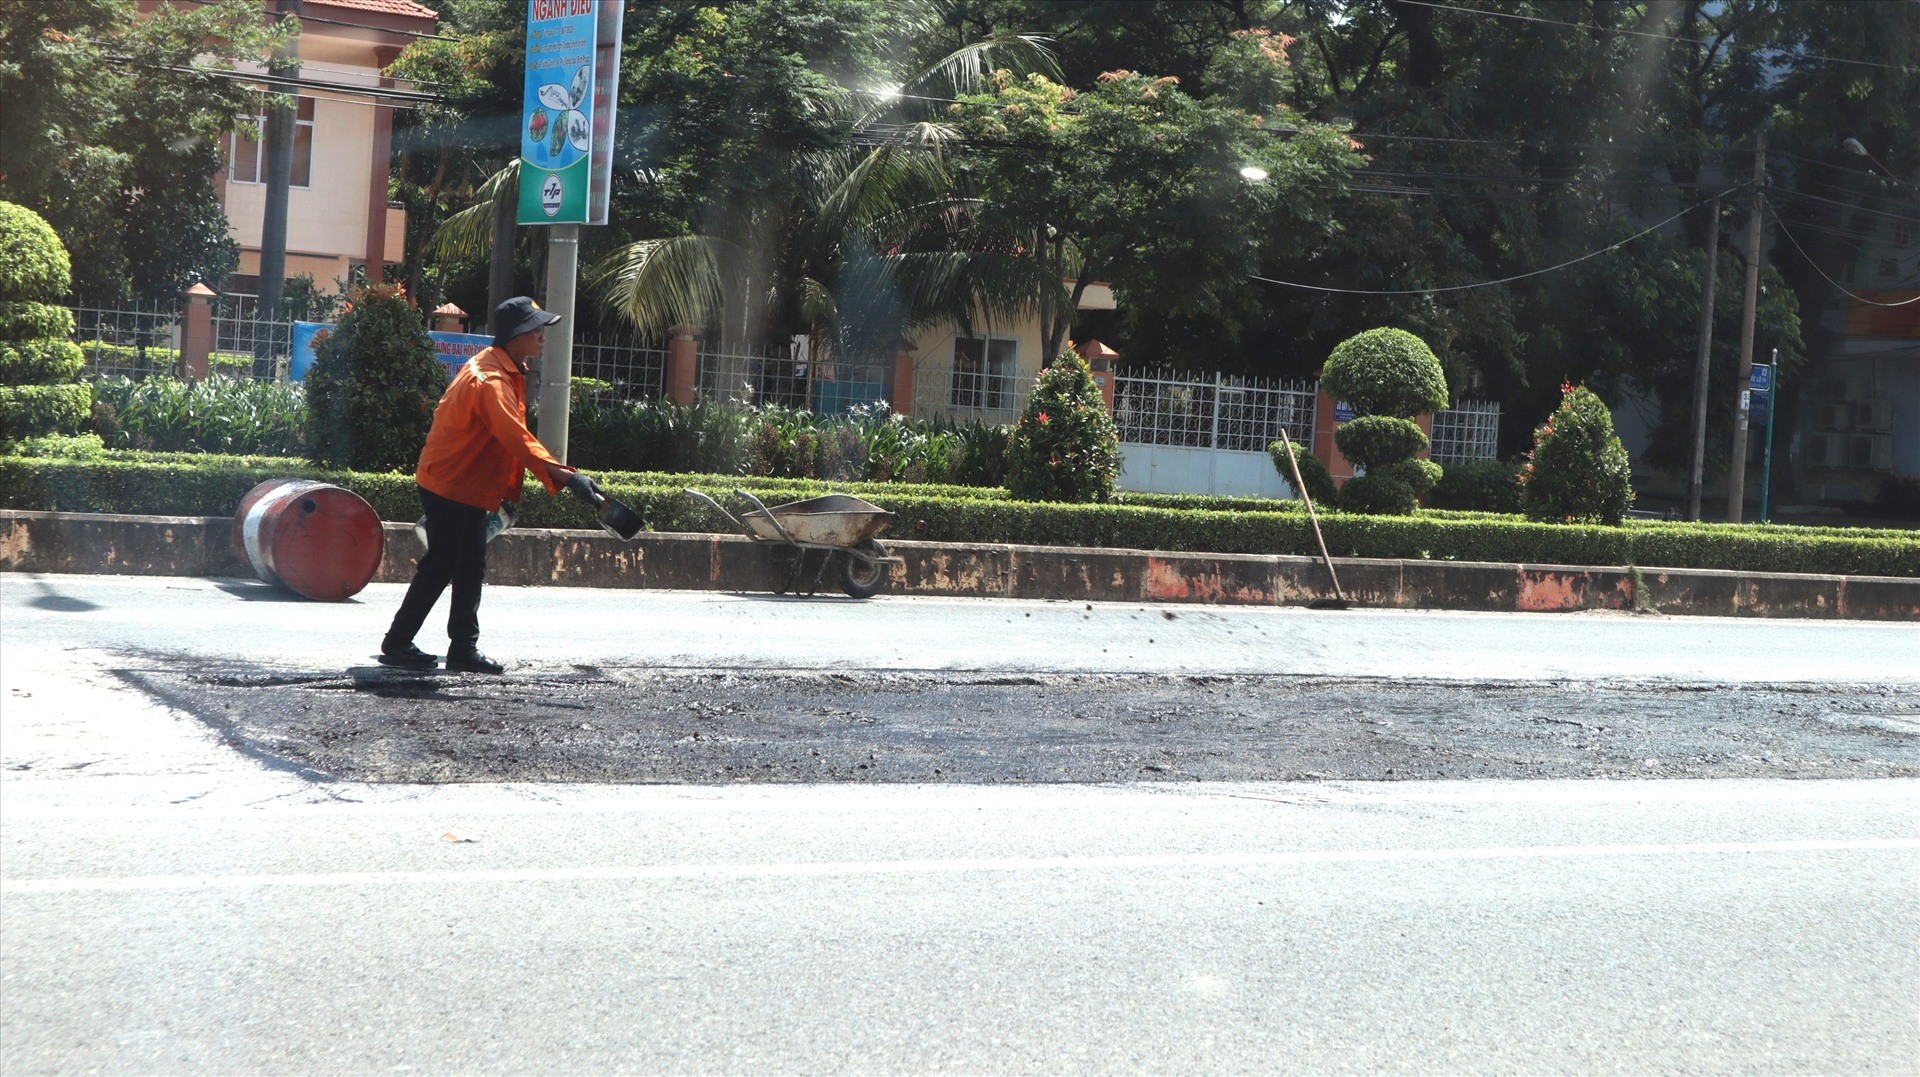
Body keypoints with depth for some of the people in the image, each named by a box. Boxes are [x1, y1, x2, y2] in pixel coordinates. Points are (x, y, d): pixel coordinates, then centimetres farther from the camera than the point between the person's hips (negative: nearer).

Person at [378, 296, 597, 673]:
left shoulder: (510, 372, 8)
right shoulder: (490, 380, -25)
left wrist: (507, 488, 16)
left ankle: (464, 650, 13)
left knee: (471, 570, 10)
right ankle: (396, 644, 8)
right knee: (439, 568, -3)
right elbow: (517, 439, -37)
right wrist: (565, 477, -43)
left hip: (471, 487, 10)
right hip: (449, 486, -10)